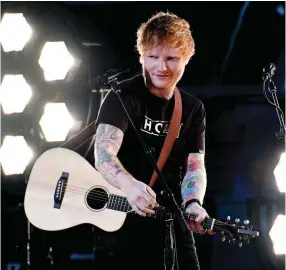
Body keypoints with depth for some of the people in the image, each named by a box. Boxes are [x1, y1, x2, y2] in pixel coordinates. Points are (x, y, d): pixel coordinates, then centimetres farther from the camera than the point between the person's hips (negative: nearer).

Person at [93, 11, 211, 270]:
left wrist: (193, 205, -22)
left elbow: (195, 166, 0)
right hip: (118, 219, -4)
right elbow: (103, 153, -25)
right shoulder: (124, 96, -10)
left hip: (170, 223, 5)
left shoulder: (193, 109, 7)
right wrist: (129, 185, -47)